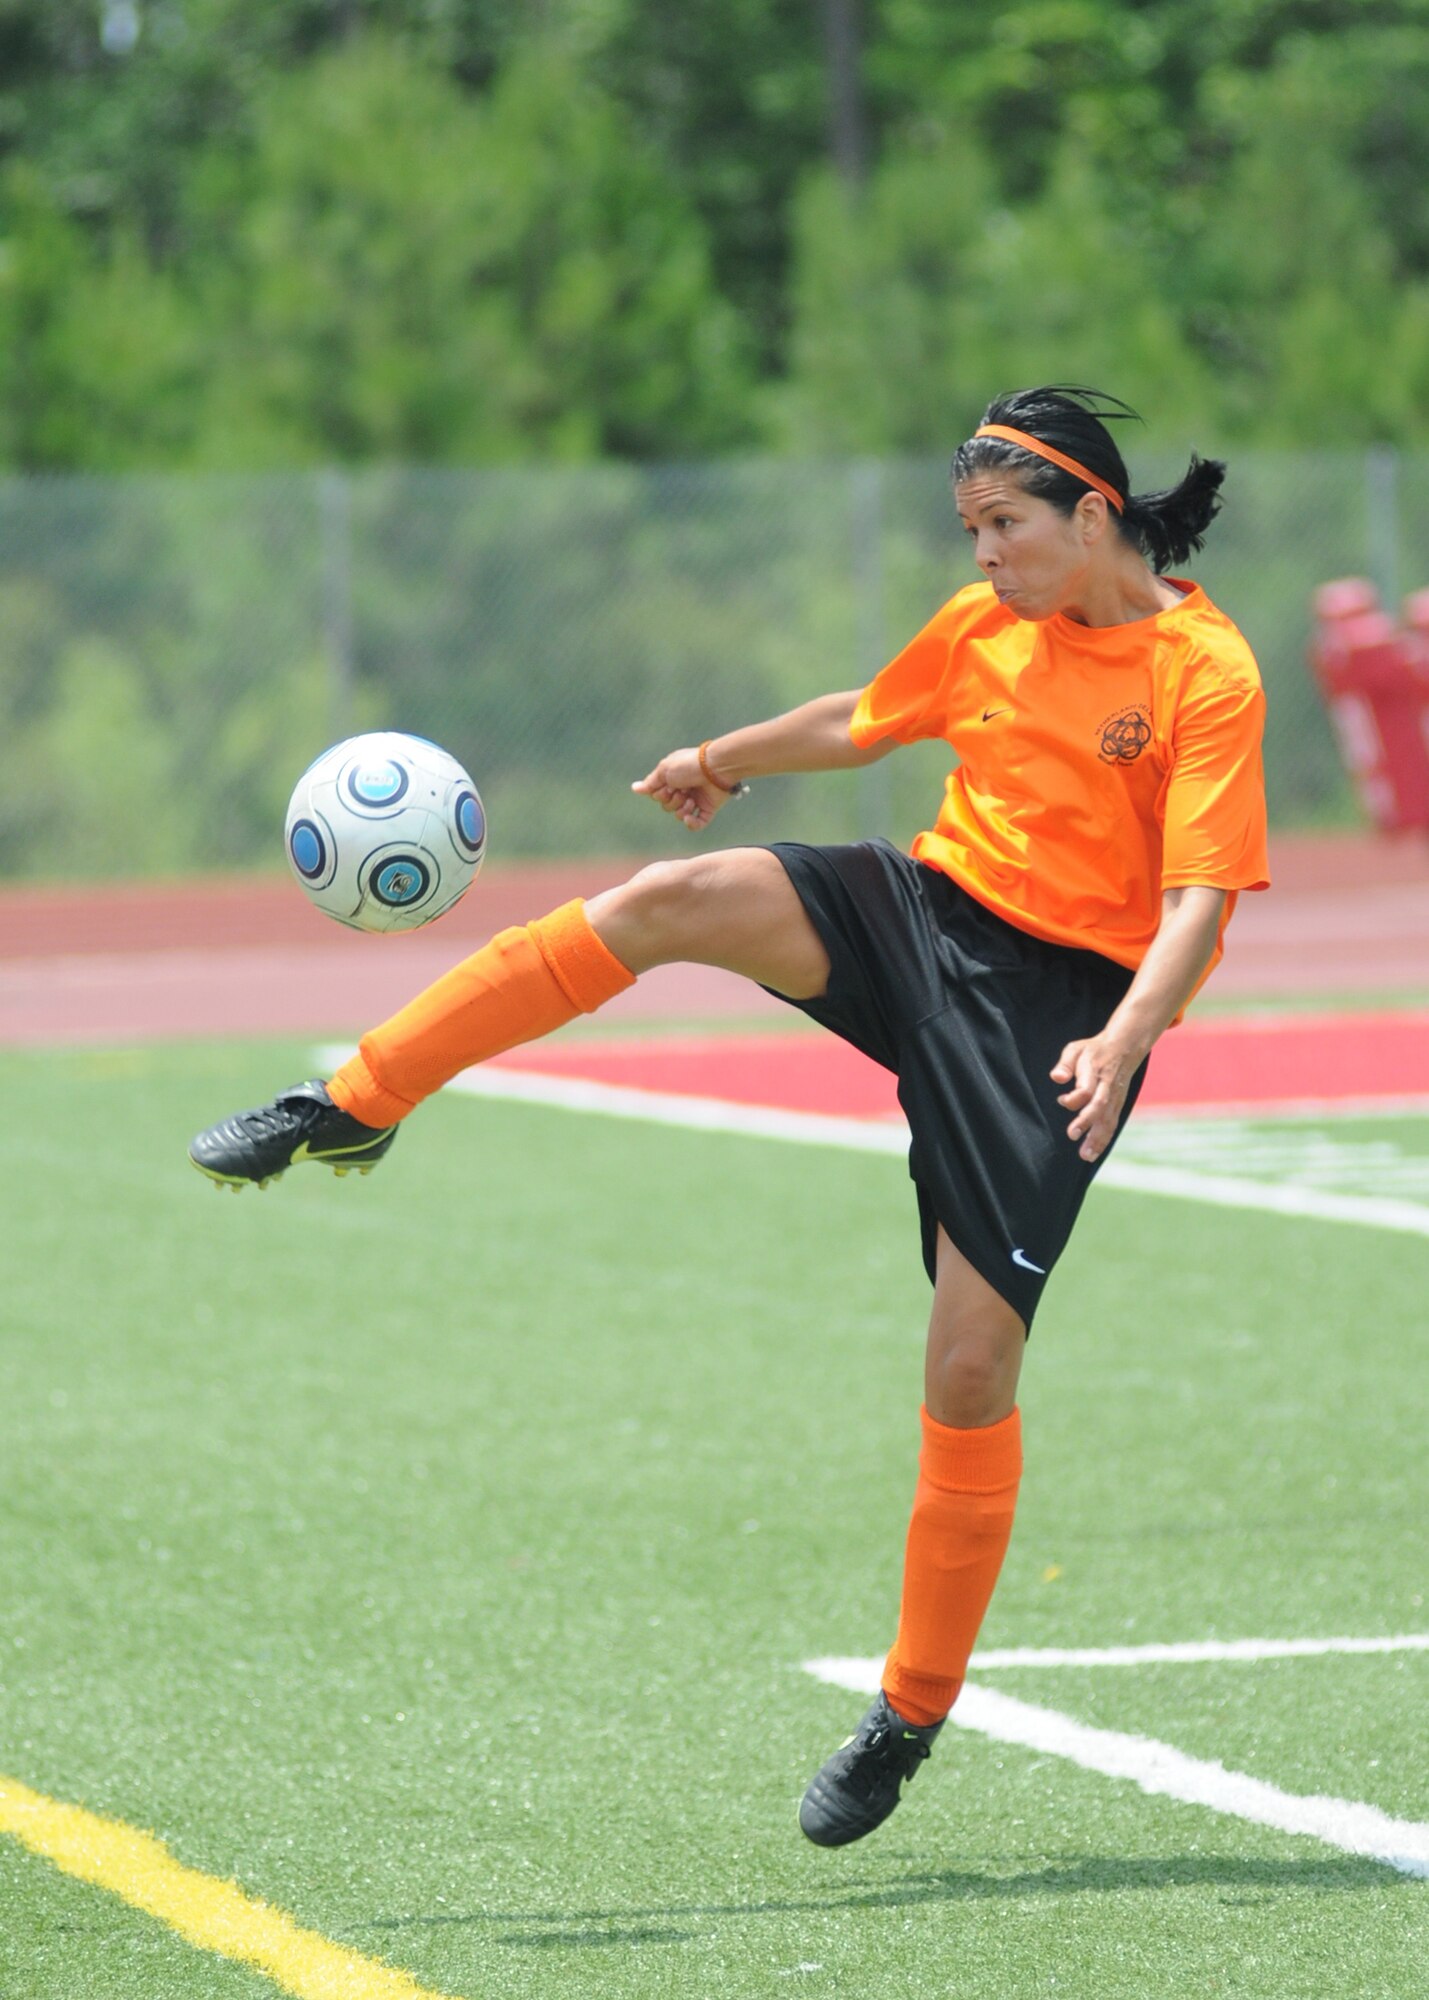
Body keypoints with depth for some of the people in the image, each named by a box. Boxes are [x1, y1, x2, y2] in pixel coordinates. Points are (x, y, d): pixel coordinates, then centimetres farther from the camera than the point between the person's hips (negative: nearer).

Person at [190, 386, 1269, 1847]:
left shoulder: (1206, 673, -11)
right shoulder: (986, 626, 7)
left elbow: (1201, 900, -19)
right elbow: (861, 722, 27)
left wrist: (1123, 1041, -33)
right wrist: (723, 763, 35)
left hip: (1061, 1003, -5)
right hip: (924, 909, 5)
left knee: (972, 1367, -7)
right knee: (665, 901, -21)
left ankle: (912, 1719, 10)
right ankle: (349, 1108, -16)